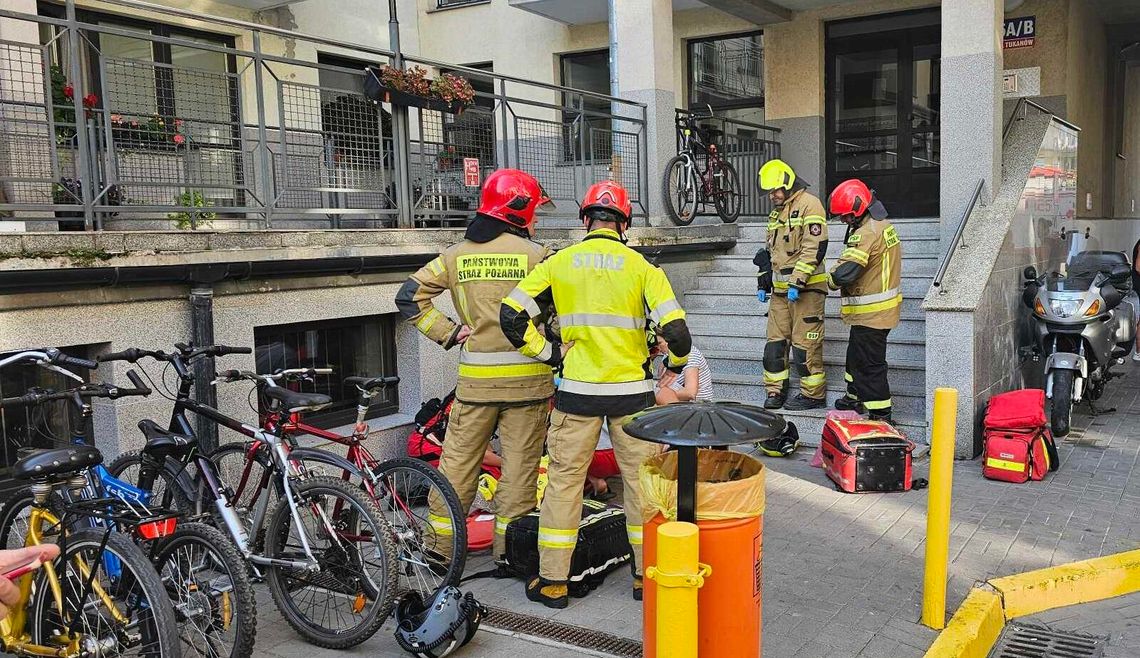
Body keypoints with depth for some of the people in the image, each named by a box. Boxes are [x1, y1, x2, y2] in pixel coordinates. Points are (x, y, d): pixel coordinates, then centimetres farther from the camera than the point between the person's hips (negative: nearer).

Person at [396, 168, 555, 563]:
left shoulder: (457, 255, 6)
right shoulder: (535, 255, -6)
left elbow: (410, 297, 3)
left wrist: (448, 332, 4)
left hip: (476, 378, 3)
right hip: (527, 377, -3)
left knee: (458, 461, 12)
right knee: (520, 464, 7)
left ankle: (440, 546, 20)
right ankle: (508, 551, 14)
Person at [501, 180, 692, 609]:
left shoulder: (559, 263, 0)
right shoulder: (642, 267, -4)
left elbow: (512, 315, -6)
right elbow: (675, 329, -10)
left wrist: (548, 353, 5)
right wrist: (676, 363, 10)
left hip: (576, 392, 1)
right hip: (632, 392, 0)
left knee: (564, 480, 11)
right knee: (641, 479, 13)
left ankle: (552, 581, 17)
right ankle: (648, 575, 23)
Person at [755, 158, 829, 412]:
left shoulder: (809, 205, -9)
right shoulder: (777, 213, 20)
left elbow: (814, 248, -18)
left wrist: (797, 282, -21)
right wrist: (763, 283, 24)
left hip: (806, 288, -8)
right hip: (781, 288, 8)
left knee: (805, 344, -4)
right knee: (775, 341, 9)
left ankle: (813, 394, 6)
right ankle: (775, 391, 17)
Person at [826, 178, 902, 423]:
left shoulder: (866, 233, -24)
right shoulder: (884, 226, 9)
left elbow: (844, 272, -30)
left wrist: (832, 280, -8)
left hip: (870, 312, -10)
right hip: (882, 309, 10)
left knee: (870, 363, -3)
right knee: (856, 355, 25)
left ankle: (880, 414, 3)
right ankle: (856, 397, 42)